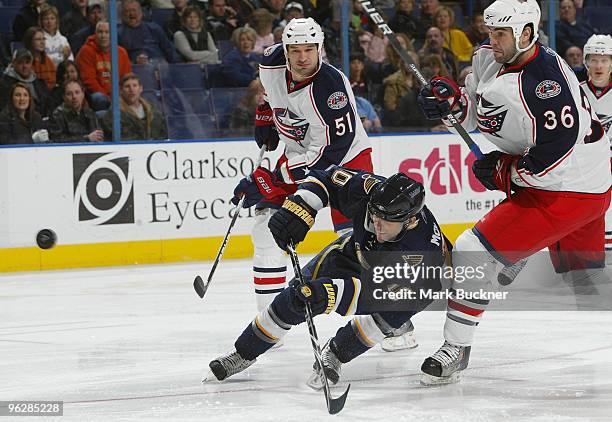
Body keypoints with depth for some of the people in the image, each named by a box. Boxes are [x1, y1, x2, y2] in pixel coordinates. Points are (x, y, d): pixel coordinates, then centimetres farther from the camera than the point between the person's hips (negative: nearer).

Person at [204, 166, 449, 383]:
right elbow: (325, 180, -18)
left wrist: (329, 293, -64)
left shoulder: (425, 248, -44)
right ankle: (243, 354, 12)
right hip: (359, 252, 3)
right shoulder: (369, 190, -34)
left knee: (395, 312, -36)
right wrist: (296, 210, -35)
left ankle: (335, 354, -11)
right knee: (295, 298, -11)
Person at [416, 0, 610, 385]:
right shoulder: (490, 60, 0)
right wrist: (451, 100, -7)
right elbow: (474, 113, 15)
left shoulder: (546, 82, -28)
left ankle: (455, 351, -4)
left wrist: (504, 172, -17)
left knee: (473, 252, -12)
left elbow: (557, 155, -30)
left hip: (569, 192, -10)